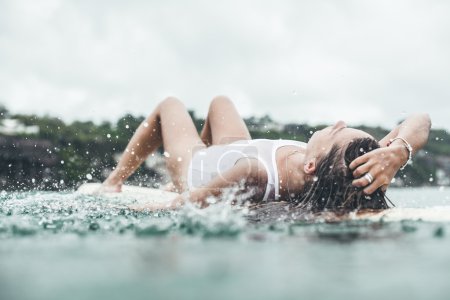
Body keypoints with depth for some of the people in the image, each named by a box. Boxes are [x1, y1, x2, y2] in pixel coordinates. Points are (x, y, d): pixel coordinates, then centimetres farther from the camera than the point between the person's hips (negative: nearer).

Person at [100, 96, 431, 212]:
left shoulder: (250, 176, -55)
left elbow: (174, 207, -48)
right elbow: (421, 120, -35)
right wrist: (398, 151, -53)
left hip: (197, 165, -4)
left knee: (170, 105, 26)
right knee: (220, 101, 33)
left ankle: (114, 182, 48)